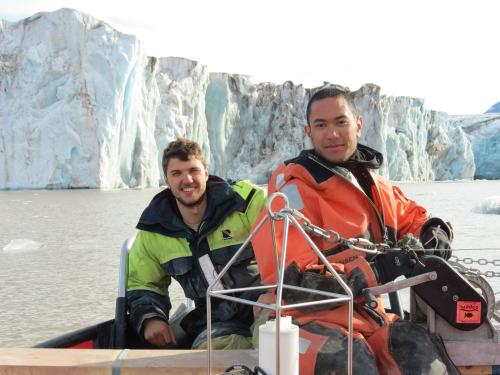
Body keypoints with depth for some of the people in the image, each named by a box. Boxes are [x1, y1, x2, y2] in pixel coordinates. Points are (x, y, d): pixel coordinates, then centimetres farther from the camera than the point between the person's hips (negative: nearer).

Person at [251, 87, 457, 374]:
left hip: (365, 312, 6)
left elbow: (414, 218, 30)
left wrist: (435, 233, 3)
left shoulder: (376, 186, 13)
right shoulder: (295, 190, -9)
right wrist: (376, 270, -21)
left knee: (419, 347, -25)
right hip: (303, 316, -5)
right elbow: (291, 280, -17)